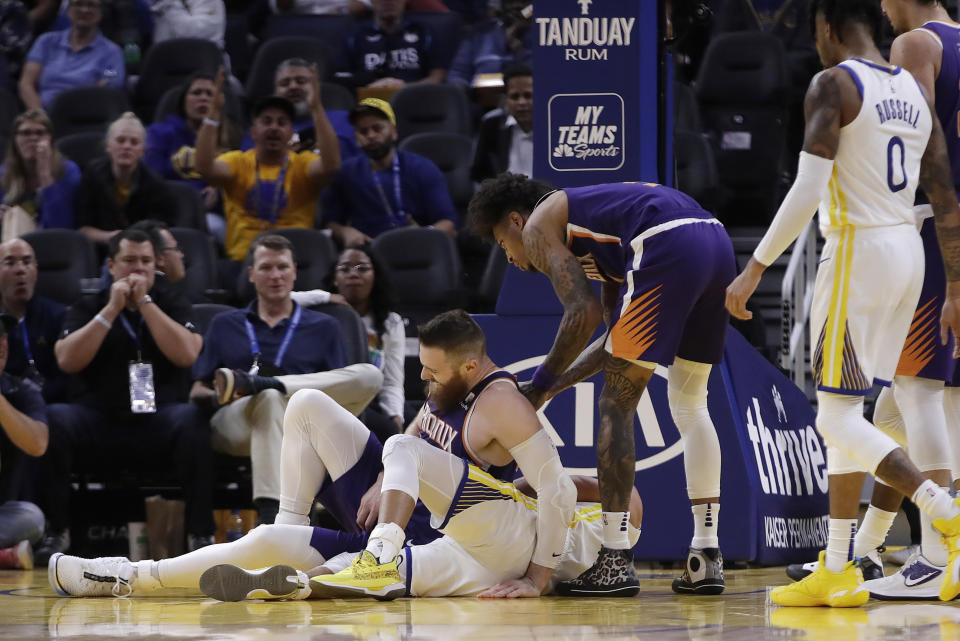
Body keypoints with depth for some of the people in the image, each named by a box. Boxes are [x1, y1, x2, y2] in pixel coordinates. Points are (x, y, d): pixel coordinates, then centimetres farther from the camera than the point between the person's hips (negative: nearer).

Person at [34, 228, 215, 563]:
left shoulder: (173, 306, 13)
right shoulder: (88, 308, 13)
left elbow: (186, 355, -7)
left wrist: (144, 302, -7)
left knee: (194, 420, -34)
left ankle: (201, 535, -28)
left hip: (158, 424, 0)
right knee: (53, 419, -30)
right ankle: (54, 533, -20)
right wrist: (112, 309, -6)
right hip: (98, 420, 0)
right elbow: (67, 360, -5)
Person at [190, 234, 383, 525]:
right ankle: (271, 510, -55)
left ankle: (256, 383, -32)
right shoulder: (224, 325, 26)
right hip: (236, 430, -1)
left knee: (370, 376, -24)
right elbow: (197, 392, 17)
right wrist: (218, 397, -7)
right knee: (270, 398, -40)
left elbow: (341, 390, 16)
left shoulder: (323, 327, 25)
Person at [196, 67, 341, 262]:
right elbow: (204, 167, -12)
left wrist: (317, 109, -20)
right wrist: (215, 111, -17)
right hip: (241, 259, 0)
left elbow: (331, 165, -16)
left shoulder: (303, 164, 6)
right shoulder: (238, 163, 8)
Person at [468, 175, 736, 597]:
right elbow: (619, 334, 32)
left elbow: (585, 313, -1)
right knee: (689, 406, 20)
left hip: (667, 248, -9)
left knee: (616, 406, 2)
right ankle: (707, 557, 16)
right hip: (716, 243, 9)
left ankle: (616, 561, 0)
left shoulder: (539, 225, 13)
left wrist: (542, 383, 9)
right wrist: (557, 385, 33)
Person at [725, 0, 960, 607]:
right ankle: (837, 572, 14)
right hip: (909, 251, 8)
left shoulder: (834, 84, -10)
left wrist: (755, 269, -15)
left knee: (838, 418, -5)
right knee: (845, 411, 14)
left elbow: (807, 191, -19)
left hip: (857, 250, -8)